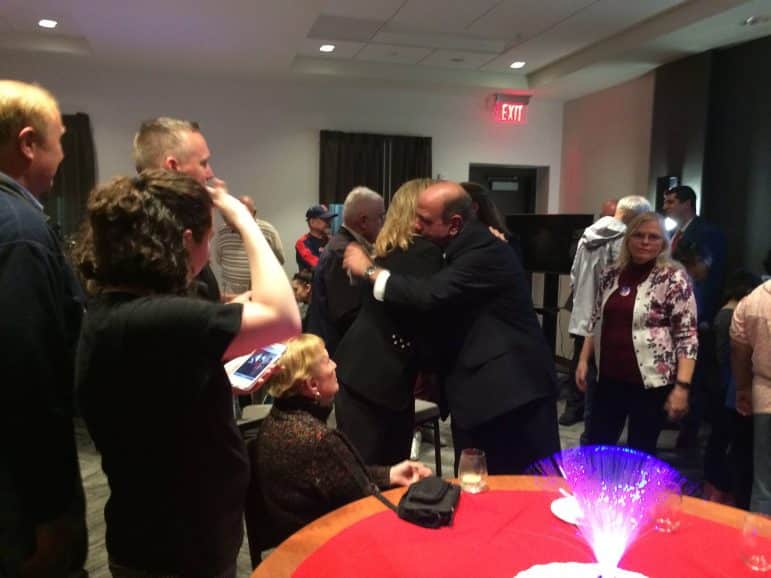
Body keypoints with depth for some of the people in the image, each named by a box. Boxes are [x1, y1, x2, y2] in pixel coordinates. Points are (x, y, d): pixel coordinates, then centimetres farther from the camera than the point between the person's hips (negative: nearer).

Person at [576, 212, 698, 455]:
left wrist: (682, 385, -17)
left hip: (651, 382, -4)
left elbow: (687, 336, -11)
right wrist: (583, 359, 8)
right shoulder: (611, 275, 6)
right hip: (609, 378, 5)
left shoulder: (674, 278, -8)